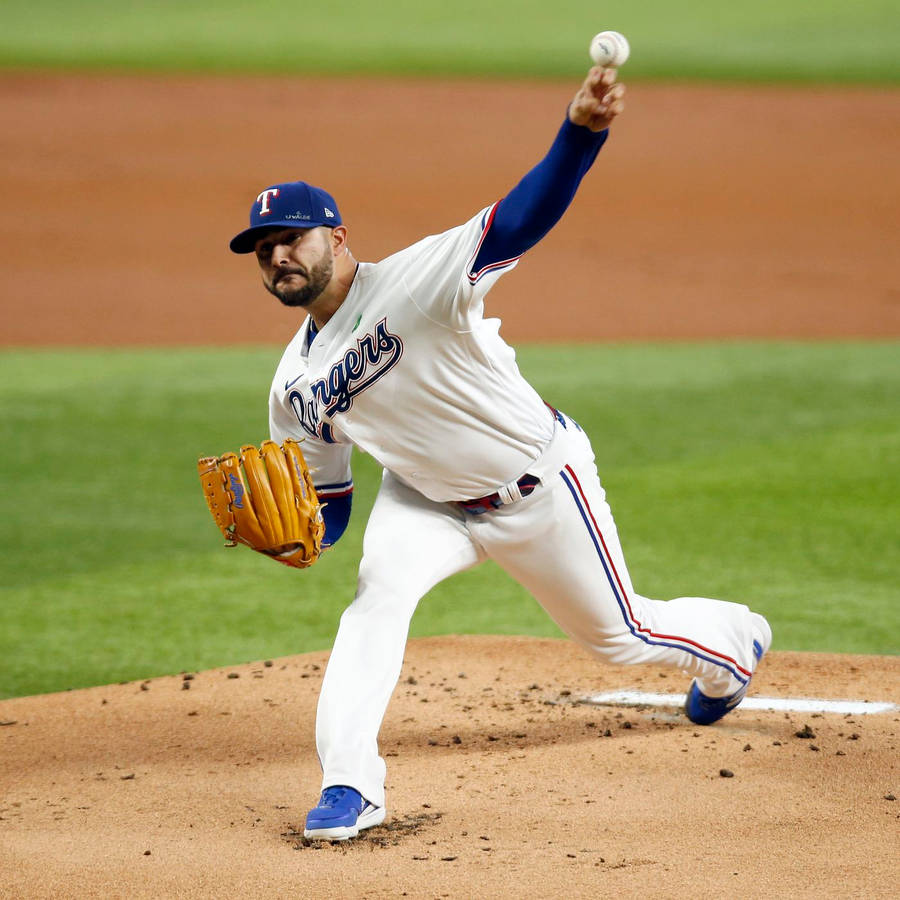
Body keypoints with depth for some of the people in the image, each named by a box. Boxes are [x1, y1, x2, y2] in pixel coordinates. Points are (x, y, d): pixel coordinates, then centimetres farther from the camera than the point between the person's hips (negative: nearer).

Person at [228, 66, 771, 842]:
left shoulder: (411, 282, -27)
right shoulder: (295, 386, -7)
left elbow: (523, 218, -42)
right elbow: (328, 510, 1)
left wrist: (581, 133, -59)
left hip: (539, 482, -4)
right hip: (430, 499, 4)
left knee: (620, 636, 14)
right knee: (381, 588, -27)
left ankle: (734, 640, 48)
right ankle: (349, 785, -24)